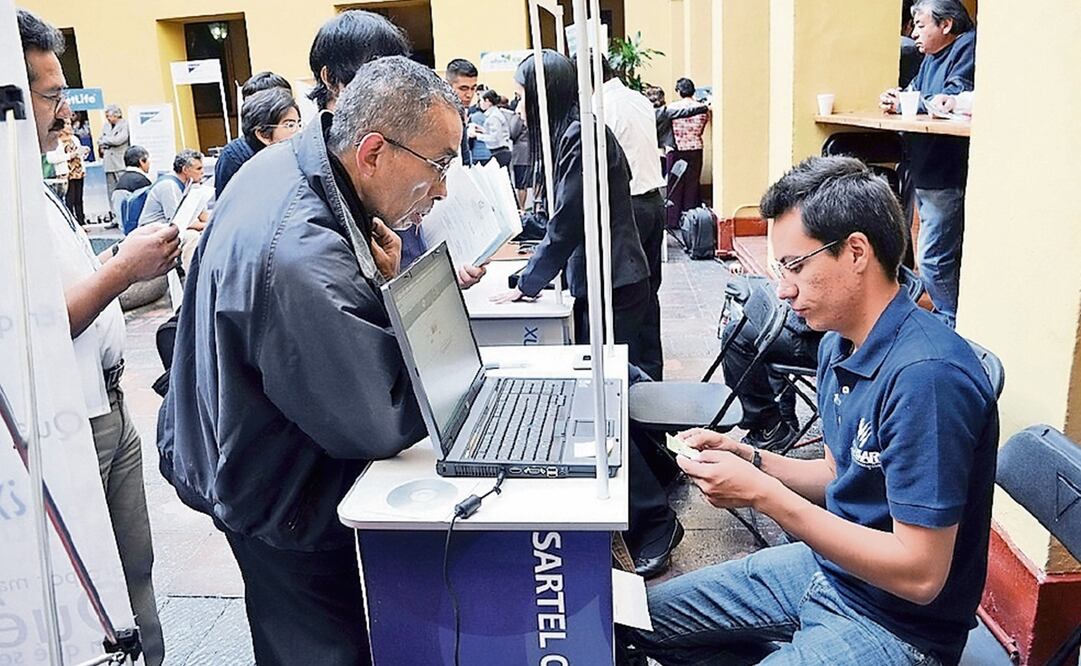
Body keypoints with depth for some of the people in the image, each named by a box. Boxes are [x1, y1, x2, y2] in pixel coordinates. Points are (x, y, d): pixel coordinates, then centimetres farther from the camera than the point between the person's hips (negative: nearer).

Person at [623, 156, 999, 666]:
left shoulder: (927, 375, -28)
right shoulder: (839, 346, 1)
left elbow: (920, 573, -26)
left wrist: (765, 495, -27)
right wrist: (748, 460, -4)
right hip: (826, 566, 8)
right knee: (641, 617, 14)